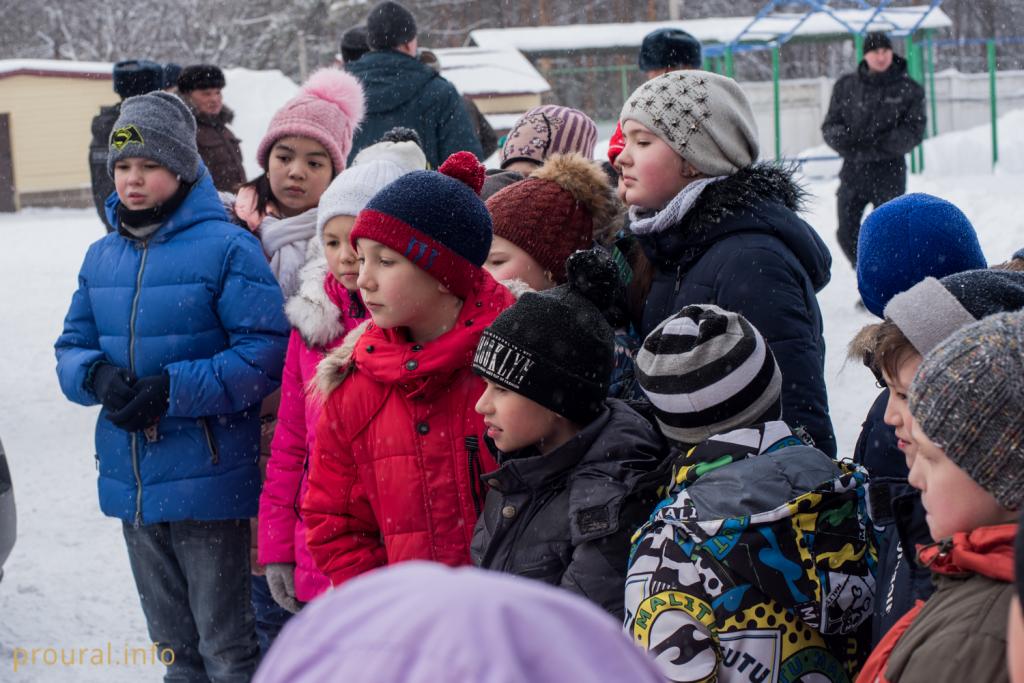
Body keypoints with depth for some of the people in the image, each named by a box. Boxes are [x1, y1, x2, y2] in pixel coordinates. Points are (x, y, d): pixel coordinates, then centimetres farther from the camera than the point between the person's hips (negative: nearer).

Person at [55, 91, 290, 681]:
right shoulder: (102, 258, 9)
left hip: (208, 478, -6)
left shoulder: (226, 247, -11)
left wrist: (173, 390, -22)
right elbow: (73, 346, 13)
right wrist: (98, 376, -11)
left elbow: (267, 350, -16)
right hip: (131, 479, 6)